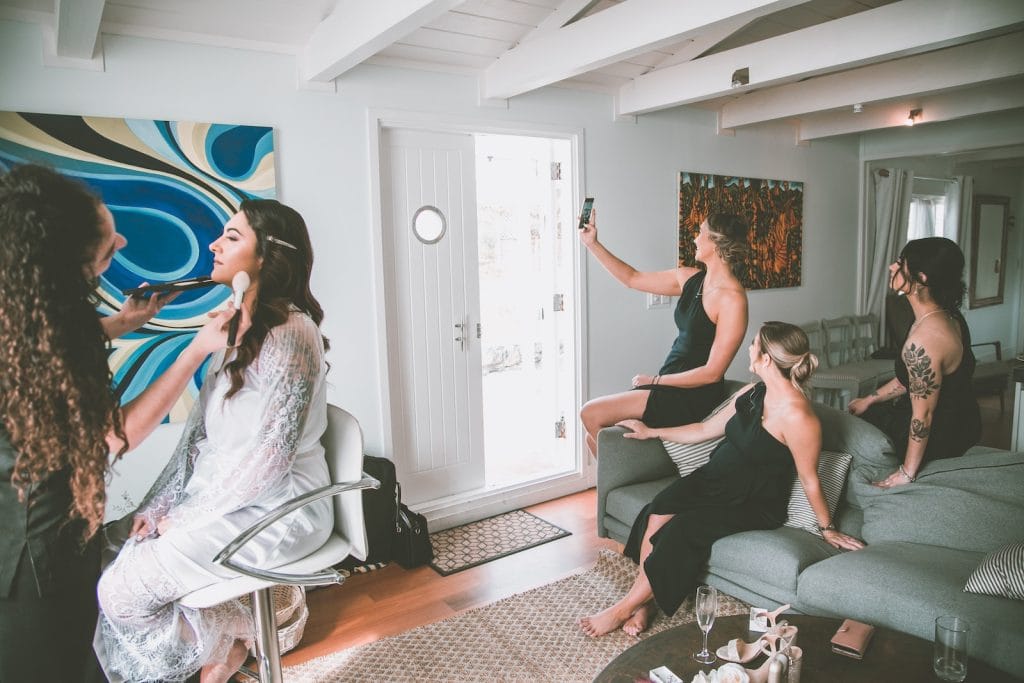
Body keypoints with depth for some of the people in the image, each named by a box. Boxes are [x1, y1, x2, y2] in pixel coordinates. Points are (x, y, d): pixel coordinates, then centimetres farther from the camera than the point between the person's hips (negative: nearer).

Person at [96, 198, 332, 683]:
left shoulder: (290, 333, -20)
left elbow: (270, 458, -21)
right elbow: (201, 429, 10)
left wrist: (186, 518, -11)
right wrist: (160, 504, 4)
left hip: (276, 509, -8)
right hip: (223, 496, 8)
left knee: (122, 591, -7)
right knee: (127, 564, 1)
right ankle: (222, 638, 17)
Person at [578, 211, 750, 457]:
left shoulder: (732, 298, -18)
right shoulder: (689, 278, 5)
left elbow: (712, 372, -18)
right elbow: (633, 278, 16)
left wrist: (655, 380, -11)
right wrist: (591, 243, 11)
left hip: (695, 397, -7)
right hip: (670, 385, 7)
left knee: (591, 414, -12)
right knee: (596, 437, 2)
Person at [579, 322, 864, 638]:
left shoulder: (797, 415, -22)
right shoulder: (750, 393, 5)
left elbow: (809, 479, -12)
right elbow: (707, 429, 16)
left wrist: (828, 529, -3)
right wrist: (652, 432, 21)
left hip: (755, 505, -7)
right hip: (715, 480, 7)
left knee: (684, 528, -27)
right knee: (658, 510, -20)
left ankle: (626, 607, -12)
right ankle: (643, 603, -15)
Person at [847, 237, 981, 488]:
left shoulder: (923, 340, -35)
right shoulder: (948, 316, -5)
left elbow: (923, 414, -27)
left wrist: (906, 473, -17)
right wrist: (869, 399, 14)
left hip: (942, 437, -8)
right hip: (961, 421, 8)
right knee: (869, 413, 24)